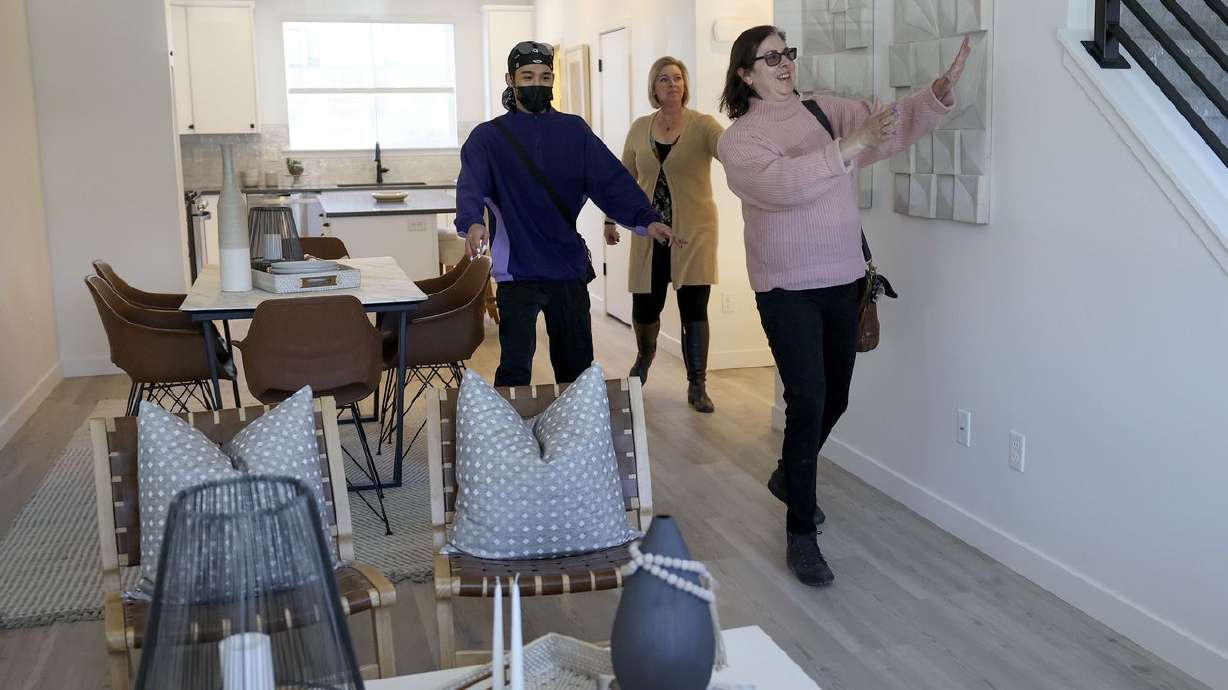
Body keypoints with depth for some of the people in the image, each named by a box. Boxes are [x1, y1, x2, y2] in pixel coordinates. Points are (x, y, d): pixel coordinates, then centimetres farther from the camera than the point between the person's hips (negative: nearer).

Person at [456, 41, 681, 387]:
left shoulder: (574, 131, 8)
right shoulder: (488, 137, 1)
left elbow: (611, 179, -3)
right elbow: (471, 186, -16)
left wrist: (646, 218, -19)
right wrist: (472, 222, -38)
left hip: (570, 267, 3)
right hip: (517, 270, -3)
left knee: (577, 365, 13)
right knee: (515, 367, -6)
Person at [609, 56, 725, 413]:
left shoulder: (703, 125, -6)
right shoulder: (640, 128, 6)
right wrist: (611, 218, 13)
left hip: (693, 232, -3)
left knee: (694, 310, -1)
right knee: (645, 306, 6)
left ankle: (697, 386, 13)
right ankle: (645, 355, 41)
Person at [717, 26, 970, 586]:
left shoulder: (827, 111, 7)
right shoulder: (739, 139, -8)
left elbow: (893, 128, -1)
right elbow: (782, 184, -27)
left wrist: (941, 91, -17)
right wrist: (851, 145, -33)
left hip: (842, 280, 6)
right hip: (787, 289, -5)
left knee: (834, 399, 16)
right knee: (807, 404, -10)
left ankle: (788, 477, 43)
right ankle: (800, 536, 2)